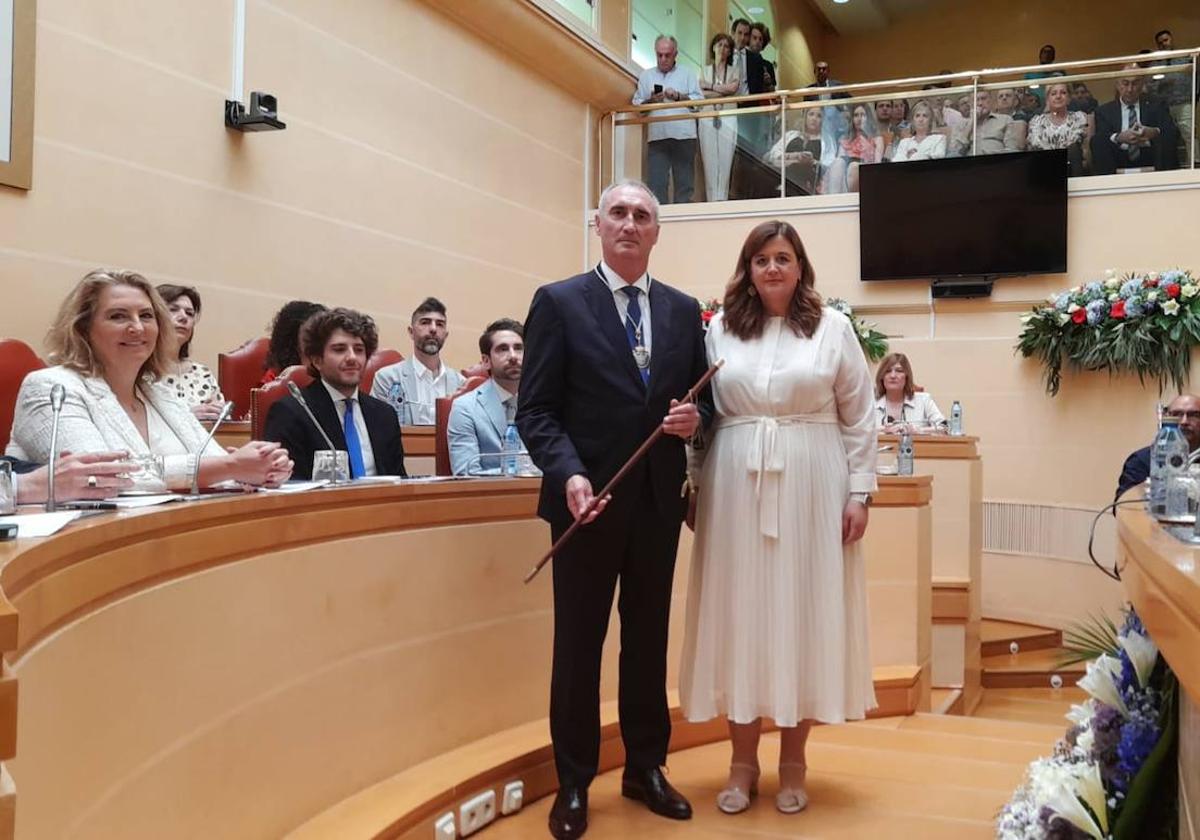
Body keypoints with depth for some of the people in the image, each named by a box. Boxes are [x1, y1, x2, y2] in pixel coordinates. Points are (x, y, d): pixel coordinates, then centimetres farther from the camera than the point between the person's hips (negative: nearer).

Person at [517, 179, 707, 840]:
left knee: (649, 637, 14)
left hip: (658, 501, 4)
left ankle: (646, 767, 29)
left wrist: (693, 419, -8)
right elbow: (535, 410, -7)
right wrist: (569, 474, -22)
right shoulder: (558, 303, -3)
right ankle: (573, 783, 20)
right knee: (578, 643, 6)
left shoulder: (683, 310, 10)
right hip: (589, 500, -4)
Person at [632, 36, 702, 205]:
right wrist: (651, 101, -7)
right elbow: (636, 106, 11)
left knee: (684, 182, -1)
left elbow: (699, 100, 5)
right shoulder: (646, 76, 17)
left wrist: (679, 96, -7)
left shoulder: (687, 74, 14)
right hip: (657, 137, 1)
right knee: (657, 183, -7)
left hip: (684, 135, 0)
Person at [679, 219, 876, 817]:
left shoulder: (832, 327, 4)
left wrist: (860, 492, -2)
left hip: (811, 490, -1)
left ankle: (792, 759, 18)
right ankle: (743, 758, 17)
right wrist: (695, 487, 2)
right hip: (736, 489, 1)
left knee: (803, 614, 4)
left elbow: (859, 418, 3)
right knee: (739, 614, 5)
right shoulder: (720, 329, 7)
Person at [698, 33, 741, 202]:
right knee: (709, 159, -6)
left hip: (728, 118, 0)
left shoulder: (734, 71, 15)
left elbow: (733, 88, -5)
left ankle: (721, 199, -8)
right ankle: (711, 199, -6)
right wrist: (724, 91, -4)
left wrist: (710, 86, -1)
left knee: (725, 160, -8)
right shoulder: (705, 70, 14)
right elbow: (701, 93, -1)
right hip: (708, 117, 0)